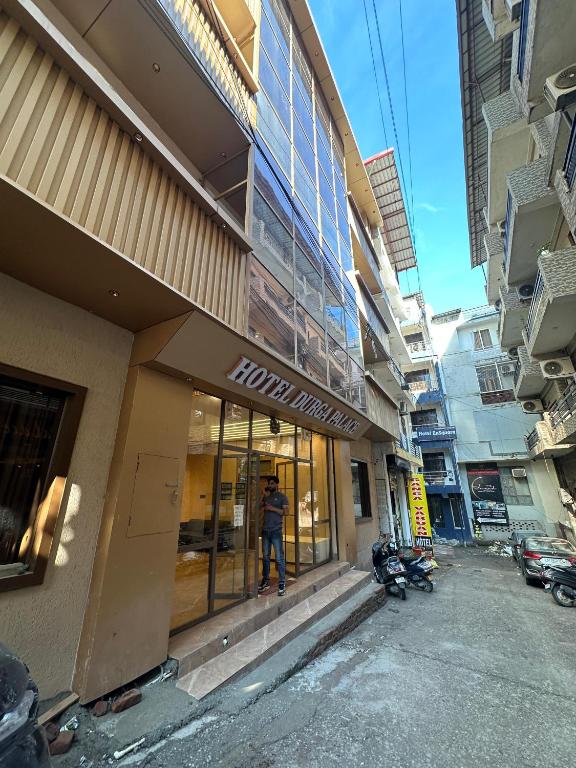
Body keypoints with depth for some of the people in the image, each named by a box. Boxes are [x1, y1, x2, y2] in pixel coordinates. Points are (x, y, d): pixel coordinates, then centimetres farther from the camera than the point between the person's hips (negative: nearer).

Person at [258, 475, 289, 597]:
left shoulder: (282, 497, 1)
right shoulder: (266, 497, 14)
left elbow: (286, 512, -8)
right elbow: (259, 509, 3)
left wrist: (272, 508, -15)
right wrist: (264, 496, -4)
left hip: (276, 530, -5)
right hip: (265, 530, 5)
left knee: (279, 557, -3)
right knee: (265, 557, 11)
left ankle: (282, 583, 5)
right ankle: (265, 581, 22)